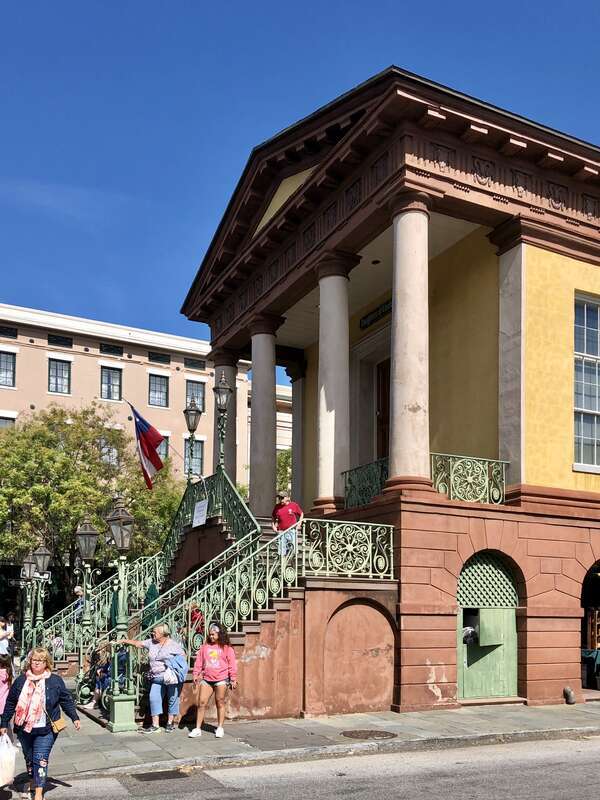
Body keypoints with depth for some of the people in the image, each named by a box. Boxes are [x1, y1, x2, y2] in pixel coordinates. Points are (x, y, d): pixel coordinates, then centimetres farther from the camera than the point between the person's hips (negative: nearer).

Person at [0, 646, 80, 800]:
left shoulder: (55, 681, -1)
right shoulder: (21, 681, 3)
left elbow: (66, 700, 4)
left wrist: (75, 718, 2)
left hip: (46, 730, -3)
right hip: (24, 728, 3)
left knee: (41, 759, -8)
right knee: (29, 758, 15)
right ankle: (32, 782, 38)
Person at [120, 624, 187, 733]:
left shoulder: (173, 645, -7)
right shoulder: (151, 643, 9)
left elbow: (183, 656, -3)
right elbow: (138, 643, 13)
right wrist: (124, 641, 8)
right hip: (157, 678, 5)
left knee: (172, 699, 3)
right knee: (154, 698, -3)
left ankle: (170, 723, 17)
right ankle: (155, 726, 2)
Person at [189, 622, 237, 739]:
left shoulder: (226, 648, 0)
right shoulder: (205, 647, 9)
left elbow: (232, 664, 0)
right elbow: (198, 662, 11)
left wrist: (233, 679, -3)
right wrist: (196, 675, 6)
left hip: (221, 679, -3)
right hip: (206, 679, 3)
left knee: (220, 703, 6)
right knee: (201, 703, 0)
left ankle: (220, 728, 16)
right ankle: (198, 729, 6)